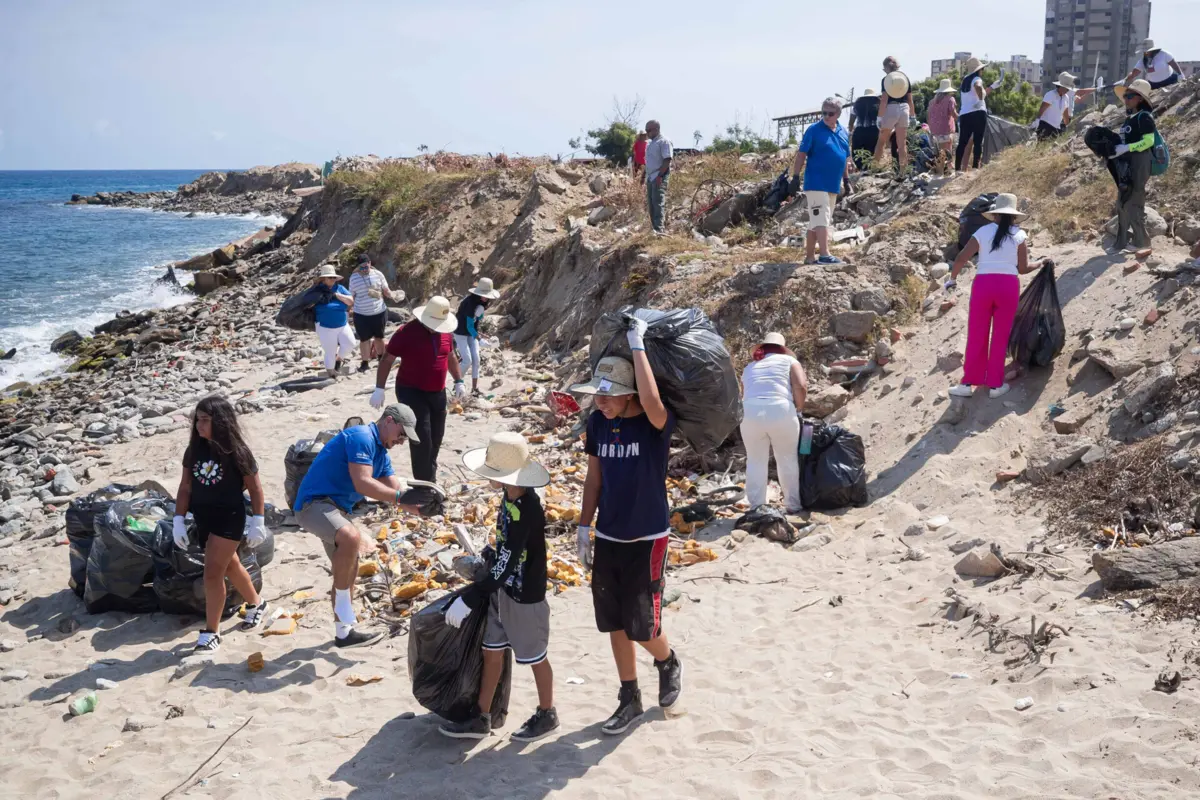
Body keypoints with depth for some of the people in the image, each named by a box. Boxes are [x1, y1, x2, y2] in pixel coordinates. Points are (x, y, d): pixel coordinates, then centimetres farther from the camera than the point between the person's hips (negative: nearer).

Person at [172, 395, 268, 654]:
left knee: (213, 572, -10)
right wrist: (178, 519, 0)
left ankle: (211, 632, 0)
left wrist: (258, 521, -9)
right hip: (203, 518, 6)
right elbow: (185, 487, 5)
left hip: (229, 518, -6)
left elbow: (255, 488, -8)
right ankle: (256, 604, 43)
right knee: (229, 566, 20)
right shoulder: (194, 450, -1)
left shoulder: (236, 451, -15)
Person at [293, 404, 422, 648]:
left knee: (348, 568, 19)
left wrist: (416, 506, -11)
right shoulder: (362, 437, -16)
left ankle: (344, 632, 34)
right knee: (351, 537, -37)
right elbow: (363, 484, -27)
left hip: (337, 508, 11)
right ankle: (343, 602, -17)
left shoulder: (382, 453, 15)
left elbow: (394, 490, 8)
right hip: (314, 503, -11)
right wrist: (402, 496, -25)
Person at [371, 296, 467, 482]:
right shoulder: (407, 332, -15)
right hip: (412, 392, -6)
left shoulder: (445, 332, 3)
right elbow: (387, 360, -11)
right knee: (422, 439, -12)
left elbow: (451, 357, 20)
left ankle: (430, 481, 30)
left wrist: (459, 382, 14)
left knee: (435, 438, 13)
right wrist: (379, 388, -16)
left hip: (437, 393, 7)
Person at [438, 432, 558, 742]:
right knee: (491, 652, 15)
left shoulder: (526, 511, -30)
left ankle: (546, 715, 31)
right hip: (503, 591, 9)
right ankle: (481, 718, 27)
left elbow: (504, 567, -30)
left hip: (524, 596, -8)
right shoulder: (509, 497, -2)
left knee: (535, 657, 11)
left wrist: (468, 599, -28)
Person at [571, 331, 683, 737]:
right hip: (608, 538, 5)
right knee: (615, 623, 11)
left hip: (647, 539, -5)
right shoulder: (598, 422, -1)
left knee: (642, 627, -1)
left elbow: (652, 402, -42)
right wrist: (583, 526, 8)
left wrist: (637, 345, -34)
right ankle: (630, 700, 27)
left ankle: (668, 663, 32)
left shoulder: (656, 424, -17)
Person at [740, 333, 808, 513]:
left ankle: (756, 508, 10)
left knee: (755, 462, 13)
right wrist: (799, 408, 15)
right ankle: (793, 505, 18)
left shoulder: (749, 367, 28)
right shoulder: (788, 361, 18)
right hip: (780, 411, -2)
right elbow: (801, 387, 2)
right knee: (788, 460, 13)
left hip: (750, 412, 2)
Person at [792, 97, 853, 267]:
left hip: (833, 185, 7)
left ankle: (810, 256, 17)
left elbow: (845, 158, 21)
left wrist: (846, 180, 20)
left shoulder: (843, 133, 11)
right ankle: (825, 255, -18)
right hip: (816, 183, -7)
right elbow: (801, 155, -8)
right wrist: (795, 178, -13)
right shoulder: (814, 130, -6)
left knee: (815, 222, 12)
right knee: (821, 220, -13)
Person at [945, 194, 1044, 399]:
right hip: (1008, 285, 0)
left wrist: (952, 279, 16)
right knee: (1000, 337, 8)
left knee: (976, 336, 7)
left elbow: (961, 259, 0)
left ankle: (968, 383, 8)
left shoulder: (982, 232, 8)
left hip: (983, 284, 0)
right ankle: (995, 385, 12)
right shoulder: (1019, 235, 6)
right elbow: (1023, 268, 5)